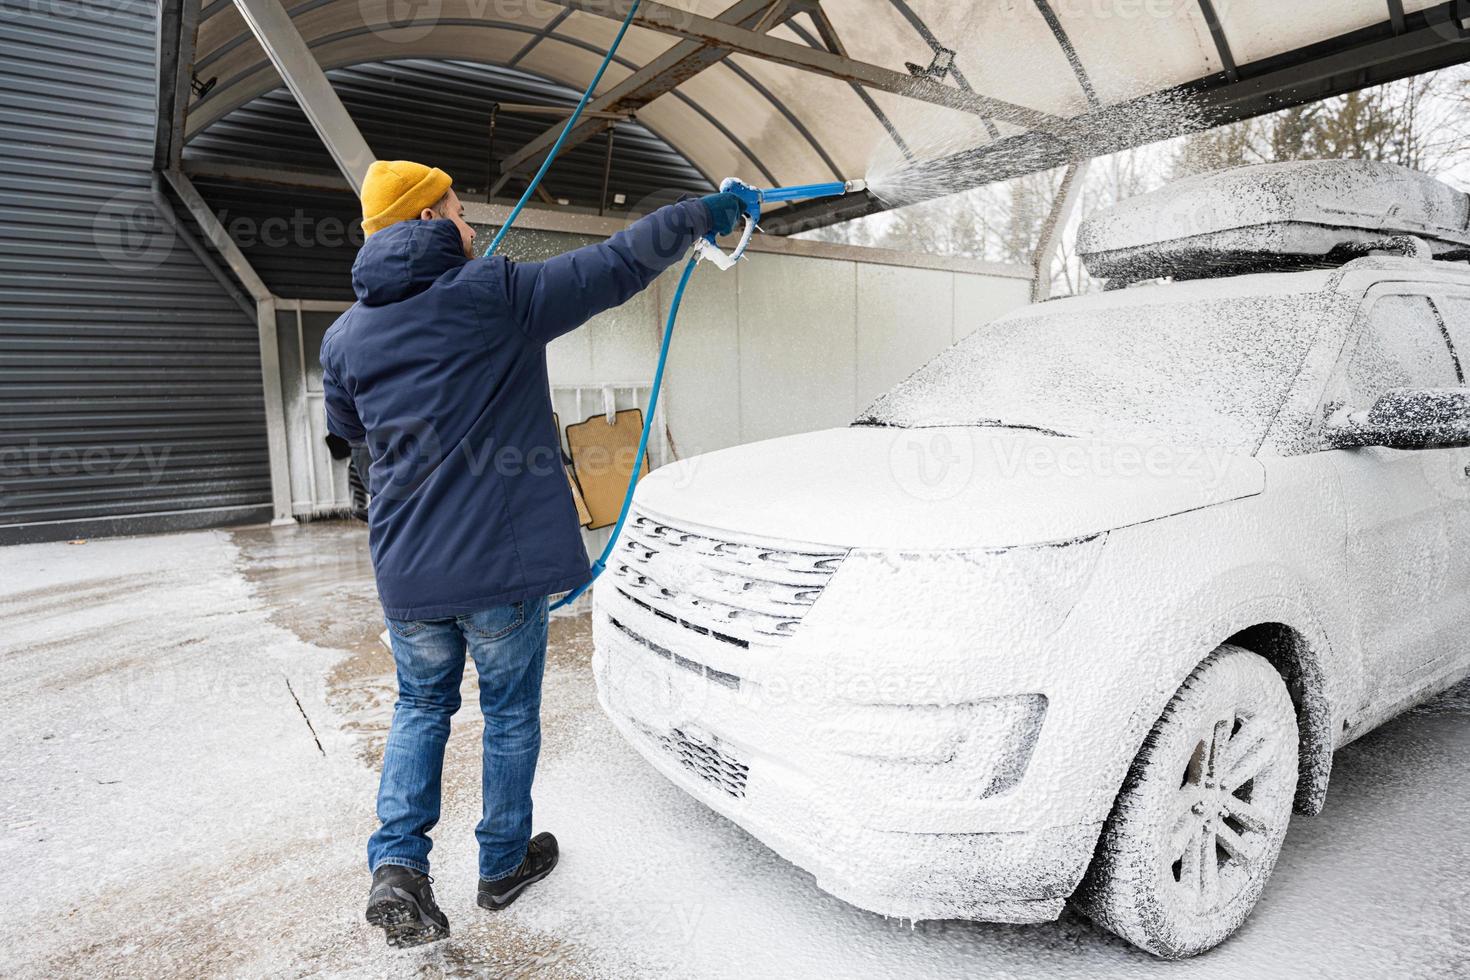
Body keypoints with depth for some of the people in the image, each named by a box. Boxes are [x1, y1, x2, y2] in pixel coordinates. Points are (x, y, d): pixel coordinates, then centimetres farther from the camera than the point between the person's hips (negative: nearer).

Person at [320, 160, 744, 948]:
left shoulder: (346, 335, 4)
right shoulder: (500, 295, -10)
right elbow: (617, 265, -6)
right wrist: (702, 214, 7)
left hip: (405, 572, 4)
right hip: (502, 564, -3)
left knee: (421, 708, 23)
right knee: (509, 713, 15)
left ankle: (397, 862, 12)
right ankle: (504, 862, 32)